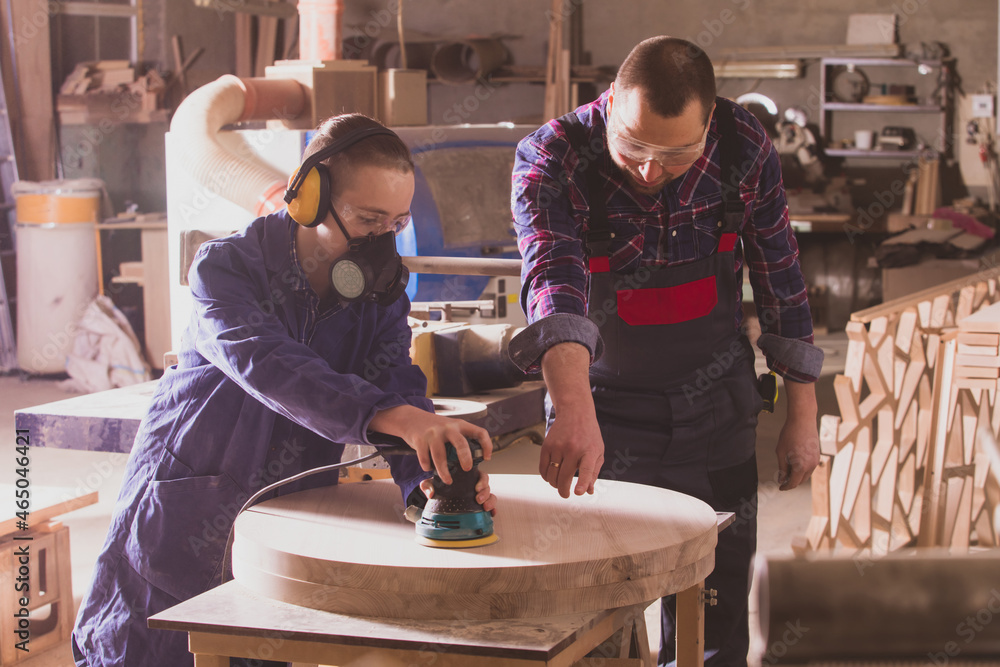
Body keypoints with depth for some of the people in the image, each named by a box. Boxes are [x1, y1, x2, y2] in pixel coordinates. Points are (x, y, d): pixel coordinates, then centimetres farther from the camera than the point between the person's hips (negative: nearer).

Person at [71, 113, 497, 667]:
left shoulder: (381, 295, -1)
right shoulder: (225, 267, -16)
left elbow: (398, 387, -16)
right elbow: (267, 365, -34)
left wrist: (427, 475, -39)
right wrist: (386, 415, -51)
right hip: (185, 521, -3)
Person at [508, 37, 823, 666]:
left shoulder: (744, 147, -13)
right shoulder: (552, 158, -22)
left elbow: (780, 274, -1)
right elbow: (554, 281, -39)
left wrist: (802, 413, 2)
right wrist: (574, 414, -55)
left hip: (716, 413, 2)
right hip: (605, 408, -2)